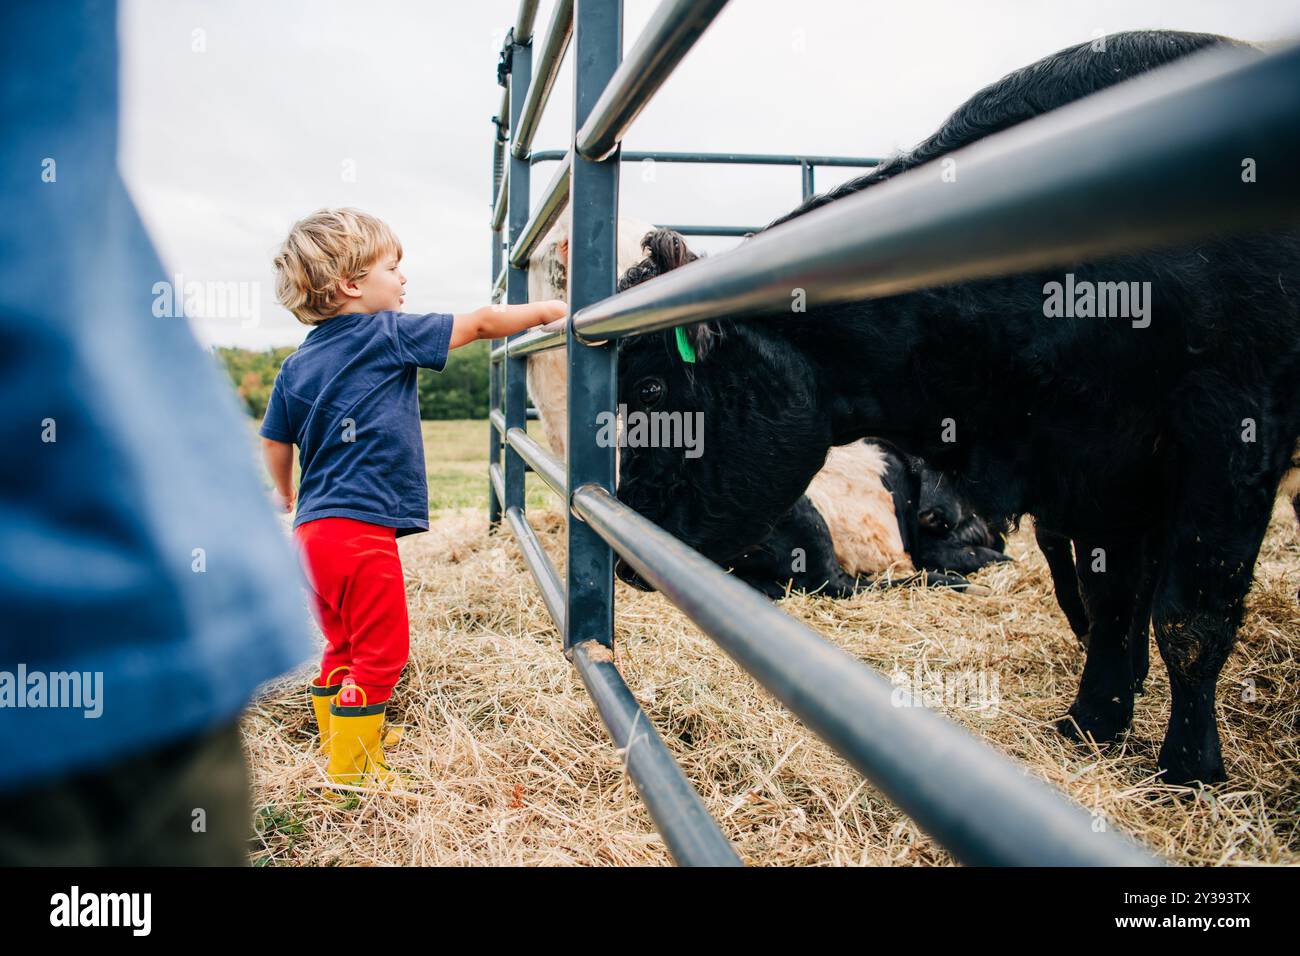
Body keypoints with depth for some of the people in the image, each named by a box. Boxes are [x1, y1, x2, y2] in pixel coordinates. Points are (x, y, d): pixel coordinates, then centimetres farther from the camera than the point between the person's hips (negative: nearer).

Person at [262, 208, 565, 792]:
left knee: (345, 644, 23)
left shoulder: (296, 365, 12)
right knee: (380, 653, 3)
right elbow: (480, 323, -2)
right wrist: (549, 310, 7)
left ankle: (338, 740, 36)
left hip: (313, 529, 8)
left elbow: (275, 443, 17)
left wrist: (288, 496, 35)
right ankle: (351, 771, 8)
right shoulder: (389, 336, -7)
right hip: (363, 530, -8)